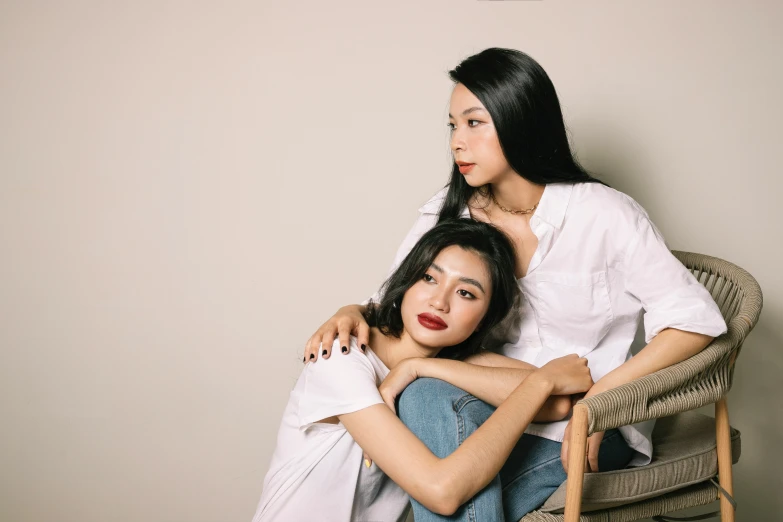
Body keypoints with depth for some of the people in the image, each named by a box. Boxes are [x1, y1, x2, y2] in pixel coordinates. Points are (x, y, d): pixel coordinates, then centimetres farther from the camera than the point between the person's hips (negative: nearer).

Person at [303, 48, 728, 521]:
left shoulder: (603, 215, -9)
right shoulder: (449, 214, 4)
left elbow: (696, 320, -11)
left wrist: (600, 398, -20)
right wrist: (353, 313, -17)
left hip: (592, 426, -4)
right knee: (425, 396, -30)